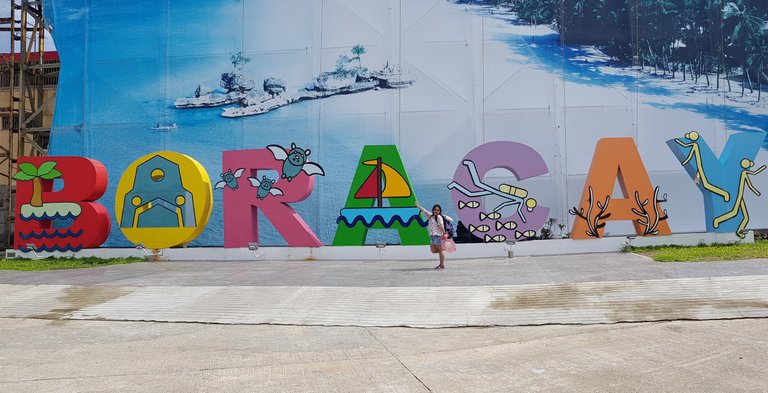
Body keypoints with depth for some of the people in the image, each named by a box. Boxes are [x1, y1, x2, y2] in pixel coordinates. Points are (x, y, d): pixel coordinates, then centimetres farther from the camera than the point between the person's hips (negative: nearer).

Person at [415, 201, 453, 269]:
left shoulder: (439, 217, -7)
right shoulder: (431, 216, 15)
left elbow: (441, 226, -16)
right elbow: (424, 211, 25)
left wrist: (444, 234, -24)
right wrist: (418, 206, 33)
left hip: (438, 236, -8)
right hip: (432, 236, 8)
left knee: (440, 251, -1)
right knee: (433, 251, 0)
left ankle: (442, 265, 5)